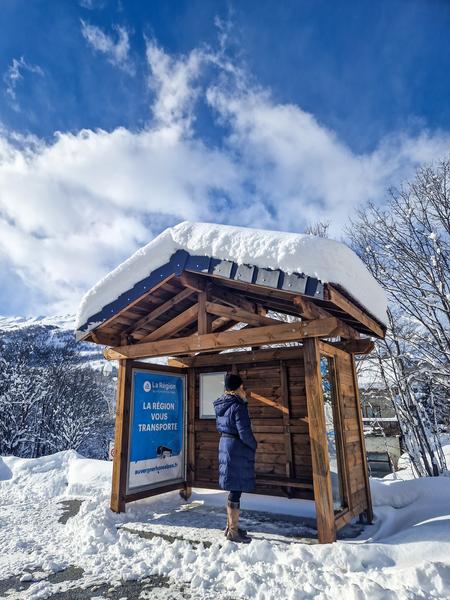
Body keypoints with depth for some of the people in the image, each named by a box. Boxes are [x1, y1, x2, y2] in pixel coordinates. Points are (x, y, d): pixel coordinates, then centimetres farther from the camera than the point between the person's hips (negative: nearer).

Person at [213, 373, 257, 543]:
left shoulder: (220, 405, 7)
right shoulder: (238, 406, -19)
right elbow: (244, 432, -21)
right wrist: (254, 445, -4)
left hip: (225, 444, 9)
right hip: (238, 449, -9)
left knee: (233, 489, 20)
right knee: (236, 490, 1)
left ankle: (230, 526, 31)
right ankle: (233, 531, 11)